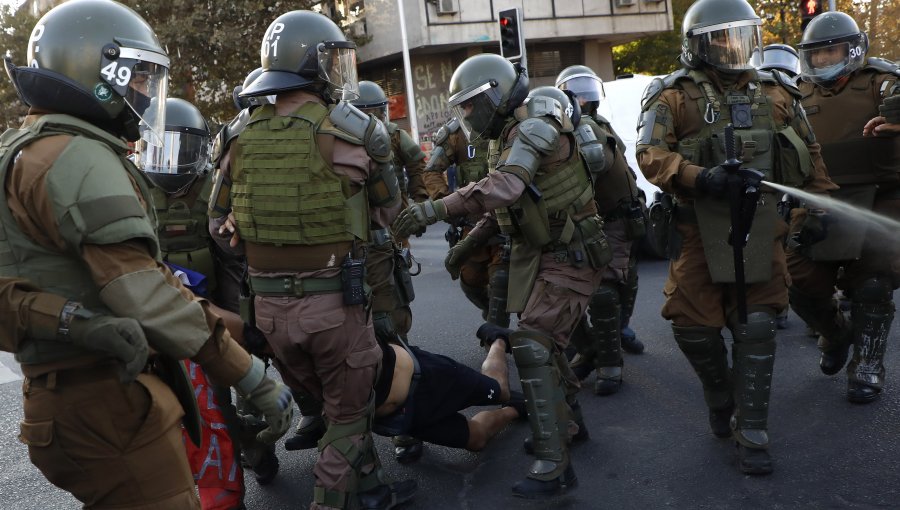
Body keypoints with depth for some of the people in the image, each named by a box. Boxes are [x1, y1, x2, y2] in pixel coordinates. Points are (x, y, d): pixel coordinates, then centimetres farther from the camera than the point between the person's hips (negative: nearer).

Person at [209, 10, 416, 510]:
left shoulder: (243, 139, 2)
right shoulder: (353, 129, -11)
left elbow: (221, 220, 8)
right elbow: (387, 208, 2)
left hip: (268, 304, 5)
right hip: (333, 301, -5)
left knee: (334, 400, 24)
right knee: (349, 410, 15)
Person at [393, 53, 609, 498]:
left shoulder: (534, 127, -19)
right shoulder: (516, 135, 13)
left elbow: (503, 189, -36)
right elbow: (507, 205, 19)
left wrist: (435, 209, -39)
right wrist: (469, 243, 13)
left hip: (569, 256, -10)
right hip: (544, 254, 10)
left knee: (532, 345, -16)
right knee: (540, 340, 18)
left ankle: (553, 464, -12)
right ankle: (568, 422, 38)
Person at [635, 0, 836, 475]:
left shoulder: (777, 92, 10)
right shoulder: (673, 96, -3)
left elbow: (809, 156, 18)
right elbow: (651, 156, -17)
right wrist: (704, 179, -31)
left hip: (760, 229, 3)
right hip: (700, 230, -2)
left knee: (756, 329, 2)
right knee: (694, 327, 1)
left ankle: (751, 433, 15)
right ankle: (721, 395, 33)